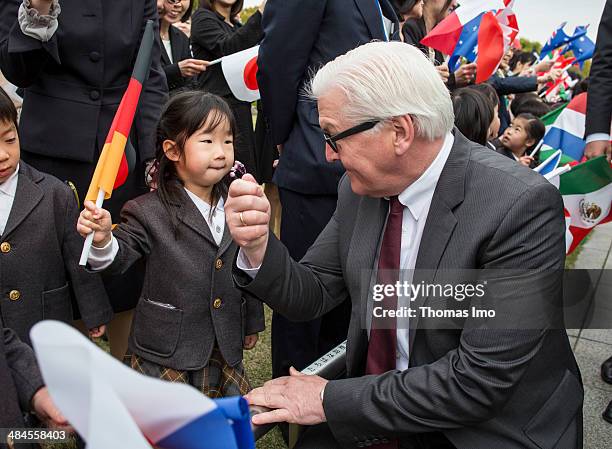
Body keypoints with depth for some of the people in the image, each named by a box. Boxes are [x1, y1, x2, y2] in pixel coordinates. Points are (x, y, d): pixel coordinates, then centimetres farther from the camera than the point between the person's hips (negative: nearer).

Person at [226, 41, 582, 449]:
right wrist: (257, 245, -16)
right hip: (375, 415, 5)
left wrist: (331, 399, -18)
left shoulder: (521, 205, -23)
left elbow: (481, 379, -24)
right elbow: (312, 295, 3)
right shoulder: (360, 189, -4)